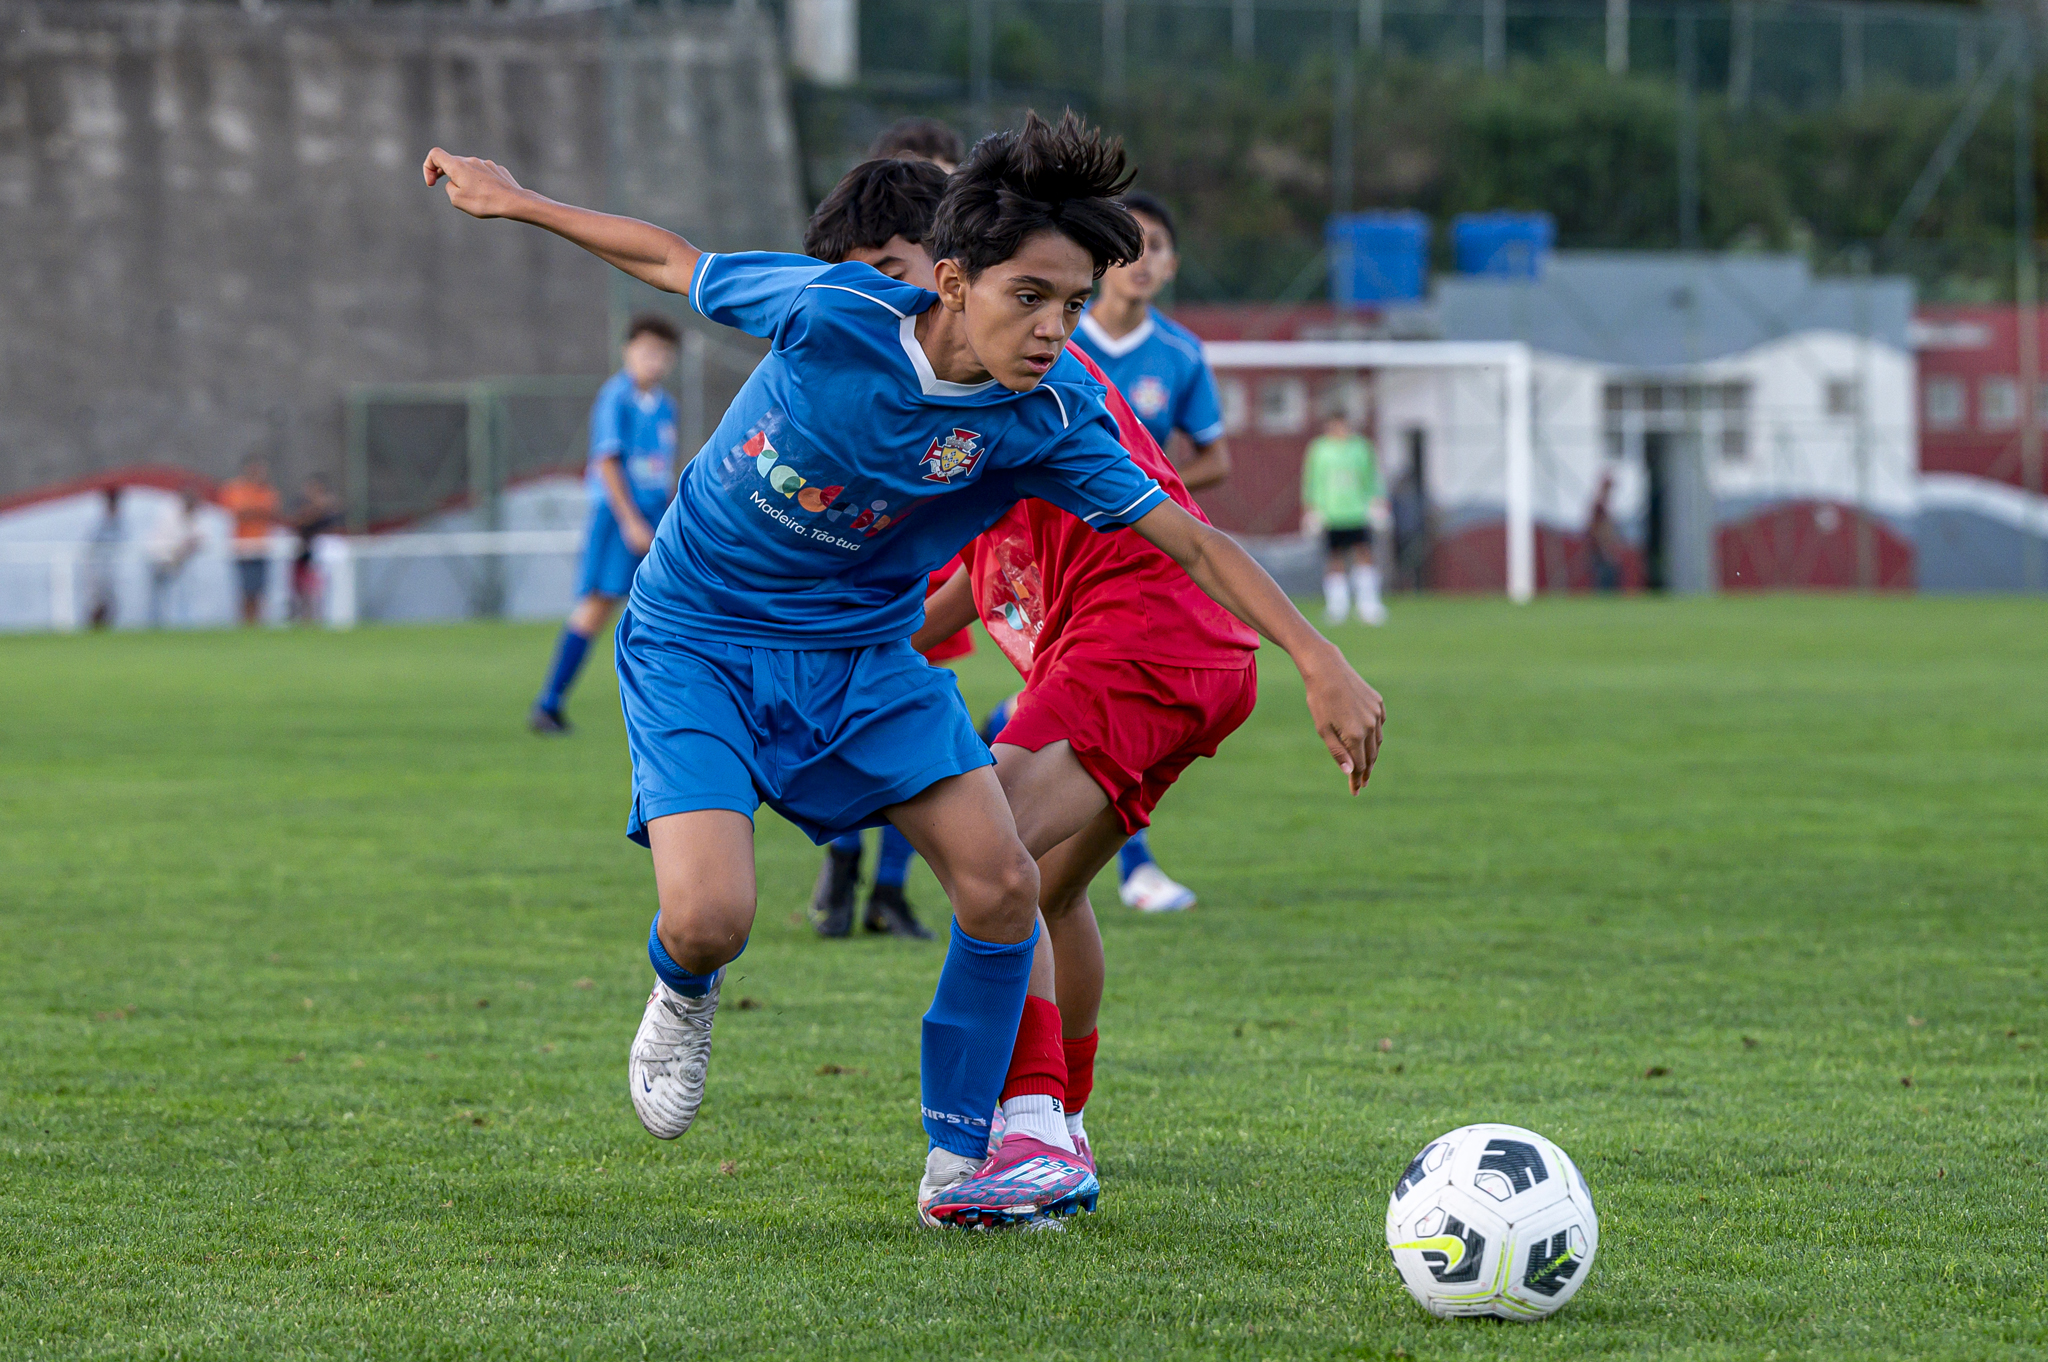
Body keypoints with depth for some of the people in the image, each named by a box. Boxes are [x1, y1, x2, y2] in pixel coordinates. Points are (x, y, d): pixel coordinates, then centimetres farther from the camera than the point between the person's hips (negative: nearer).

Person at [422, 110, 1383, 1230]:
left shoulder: (1049, 416, -17)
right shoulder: (835, 315, -25)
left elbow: (1191, 542, -11)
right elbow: (675, 263, -7)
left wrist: (1320, 662, -20)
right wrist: (512, 201, 4)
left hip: (862, 651, 4)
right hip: (696, 642, -3)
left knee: (1002, 883, -11)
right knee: (710, 916, -22)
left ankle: (958, 1163, 7)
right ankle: (683, 995, 18)